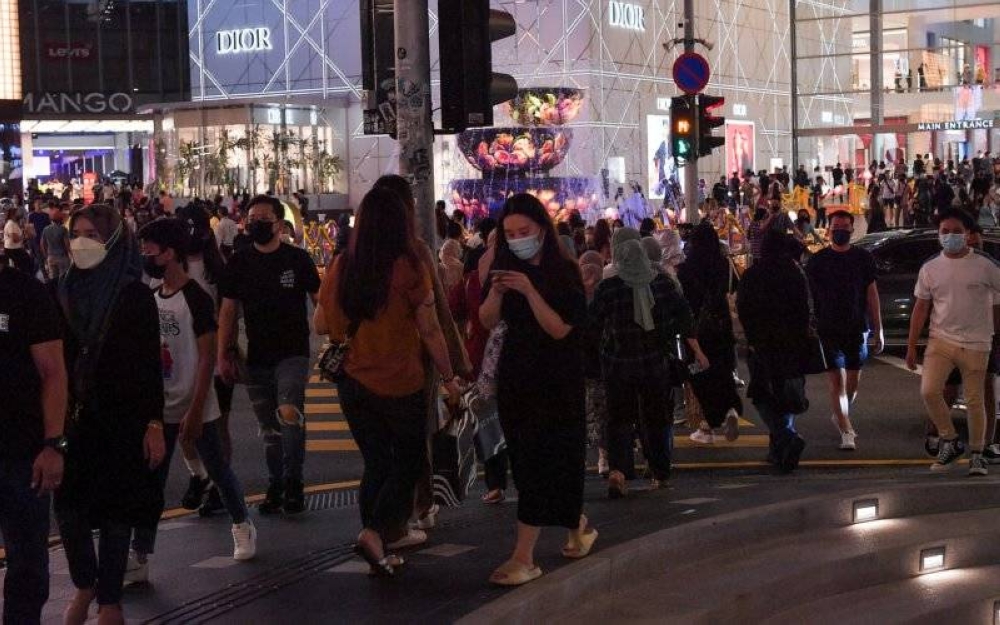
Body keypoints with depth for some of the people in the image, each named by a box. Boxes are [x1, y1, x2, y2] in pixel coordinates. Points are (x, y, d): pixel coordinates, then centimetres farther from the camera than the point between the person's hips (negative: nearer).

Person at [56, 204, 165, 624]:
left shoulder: (134, 295, -7)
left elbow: (150, 365, -7)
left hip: (123, 418, -3)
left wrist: (154, 424, -12)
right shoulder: (69, 291, 4)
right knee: (67, 504, 0)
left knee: (115, 510, 2)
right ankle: (85, 585, 23)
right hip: (76, 416, 4)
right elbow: (61, 358, 9)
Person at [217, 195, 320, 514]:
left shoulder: (297, 259, -1)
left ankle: (293, 484, -11)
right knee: (268, 427, 12)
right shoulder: (240, 262, 7)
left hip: (292, 353, -4)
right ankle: (275, 487, 24)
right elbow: (227, 311, 9)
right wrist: (223, 356, 4)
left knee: (289, 414, -23)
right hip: (256, 357, 4)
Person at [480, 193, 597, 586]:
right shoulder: (505, 267, 4)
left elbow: (560, 328, -18)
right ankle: (577, 525, 34)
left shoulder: (563, 271, -10)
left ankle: (524, 558, -12)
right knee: (526, 460, 12)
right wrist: (495, 293, -17)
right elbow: (487, 322, 1)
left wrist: (529, 291, -27)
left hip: (556, 380, -6)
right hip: (515, 375, 6)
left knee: (540, 460, -10)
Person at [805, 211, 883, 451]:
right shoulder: (818, 260, 1)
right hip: (828, 330, -2)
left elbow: (872, 294, 7)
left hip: (857, 329, 2)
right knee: (836, 381, -9)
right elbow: (808, 296, 4)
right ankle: (846, 431, -9)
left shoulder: (863, 258, 5)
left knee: (853, 382, 11)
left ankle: (840, 417, 35)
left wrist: (878, 330, 4)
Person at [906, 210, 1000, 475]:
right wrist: (911, 347, 9)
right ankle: (949, 441, 5)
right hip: (941, 340, 2)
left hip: (975, 344, -2)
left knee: (975, 401, 2)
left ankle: (976, 453, 19)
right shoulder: (930, 269, 5)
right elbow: (920, 309, 10)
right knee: (929, 391, -15)